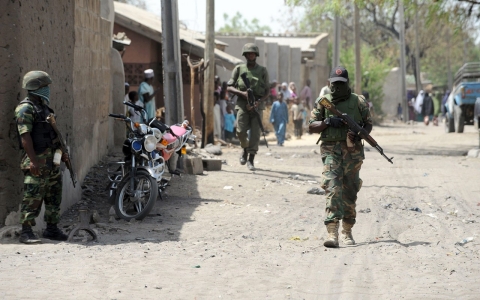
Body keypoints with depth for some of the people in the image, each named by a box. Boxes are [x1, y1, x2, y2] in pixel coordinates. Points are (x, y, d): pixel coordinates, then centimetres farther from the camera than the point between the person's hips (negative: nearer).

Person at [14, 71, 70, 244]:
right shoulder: (26, 109, -12)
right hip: (37, 161, -9)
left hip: (51, 161, 9)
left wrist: (61, 152, 21)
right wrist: (33, 161, -25)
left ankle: (52, 229, 21)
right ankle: (26, 232, -6)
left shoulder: (43, 107, 18)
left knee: (54, 197, 12)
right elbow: (25, 137, -19)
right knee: (32, 197, -9)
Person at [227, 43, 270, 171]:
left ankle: (251, 160, -2)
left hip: (257, 104, 0)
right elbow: (229, 87, 6)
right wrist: (242, 93, -12)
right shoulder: (239, 69, 7)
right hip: (242, 103, 0)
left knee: (255, 132, -7)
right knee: (241, 131, -10)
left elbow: (267, 91, 6)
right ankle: (245, 149, 20)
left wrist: (259, 101, -11)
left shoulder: (262, 71, 7)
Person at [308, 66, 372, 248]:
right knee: (332, 188, -15)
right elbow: (312, 127, 8)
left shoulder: (358, 101, 7)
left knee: (350, 192, 8)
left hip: (353, 151, 1)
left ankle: (347, 231, 23)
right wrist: (327, 122, -11)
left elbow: (369, 124, 10)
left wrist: (359, 135, -10)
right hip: (331, 150, -1)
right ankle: (332, 233, -23)